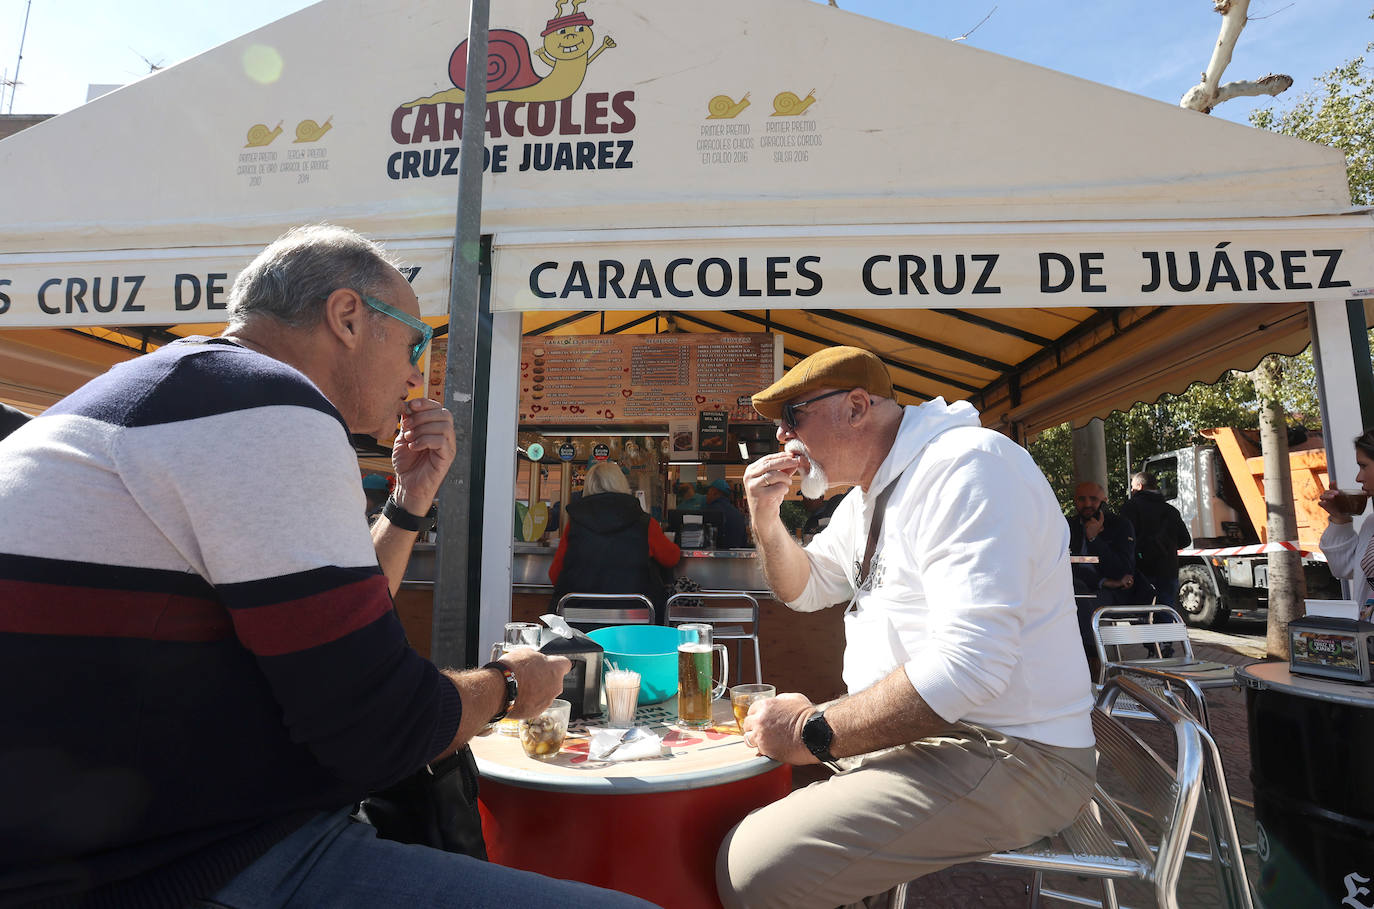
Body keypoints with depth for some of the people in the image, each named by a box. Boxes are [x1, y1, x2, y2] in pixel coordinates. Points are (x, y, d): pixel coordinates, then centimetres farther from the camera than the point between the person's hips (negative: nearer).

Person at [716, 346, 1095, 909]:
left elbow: (969, 663, -30)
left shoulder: (966, 465, -20)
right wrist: (766, 518, 4)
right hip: (906, 727, 10)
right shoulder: (867, 494, 13)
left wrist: (816, 733, -22)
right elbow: (805, 590, 23)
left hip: (1006, 753, -10)